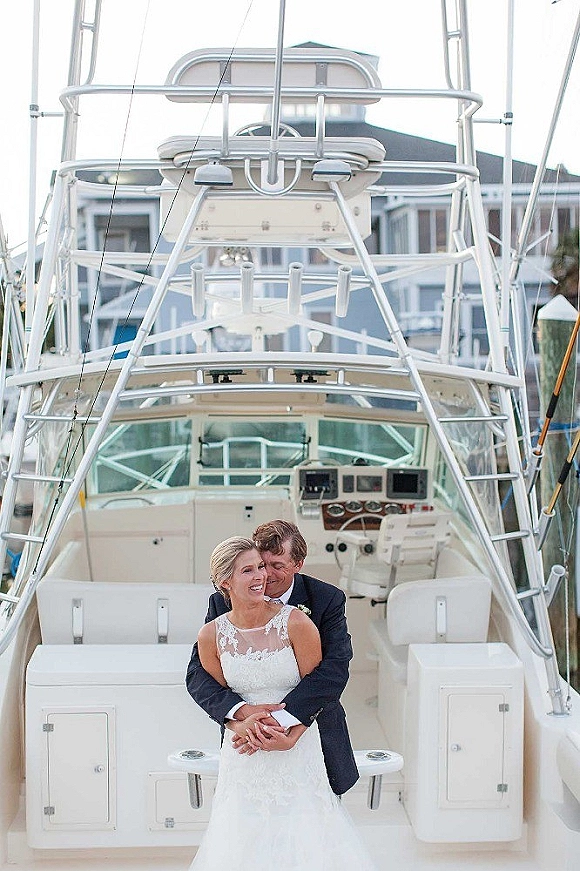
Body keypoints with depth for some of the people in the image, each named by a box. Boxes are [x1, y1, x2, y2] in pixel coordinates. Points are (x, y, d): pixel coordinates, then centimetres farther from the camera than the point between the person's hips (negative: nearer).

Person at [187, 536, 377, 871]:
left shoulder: (296, 623, -13)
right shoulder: (211, 635, -5)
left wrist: (290, 736, -15)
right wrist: (245, 719, -12)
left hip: (297, 747, -2)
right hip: (243, 753, 2)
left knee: (303, 838, 1)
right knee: (241, 841, 7)